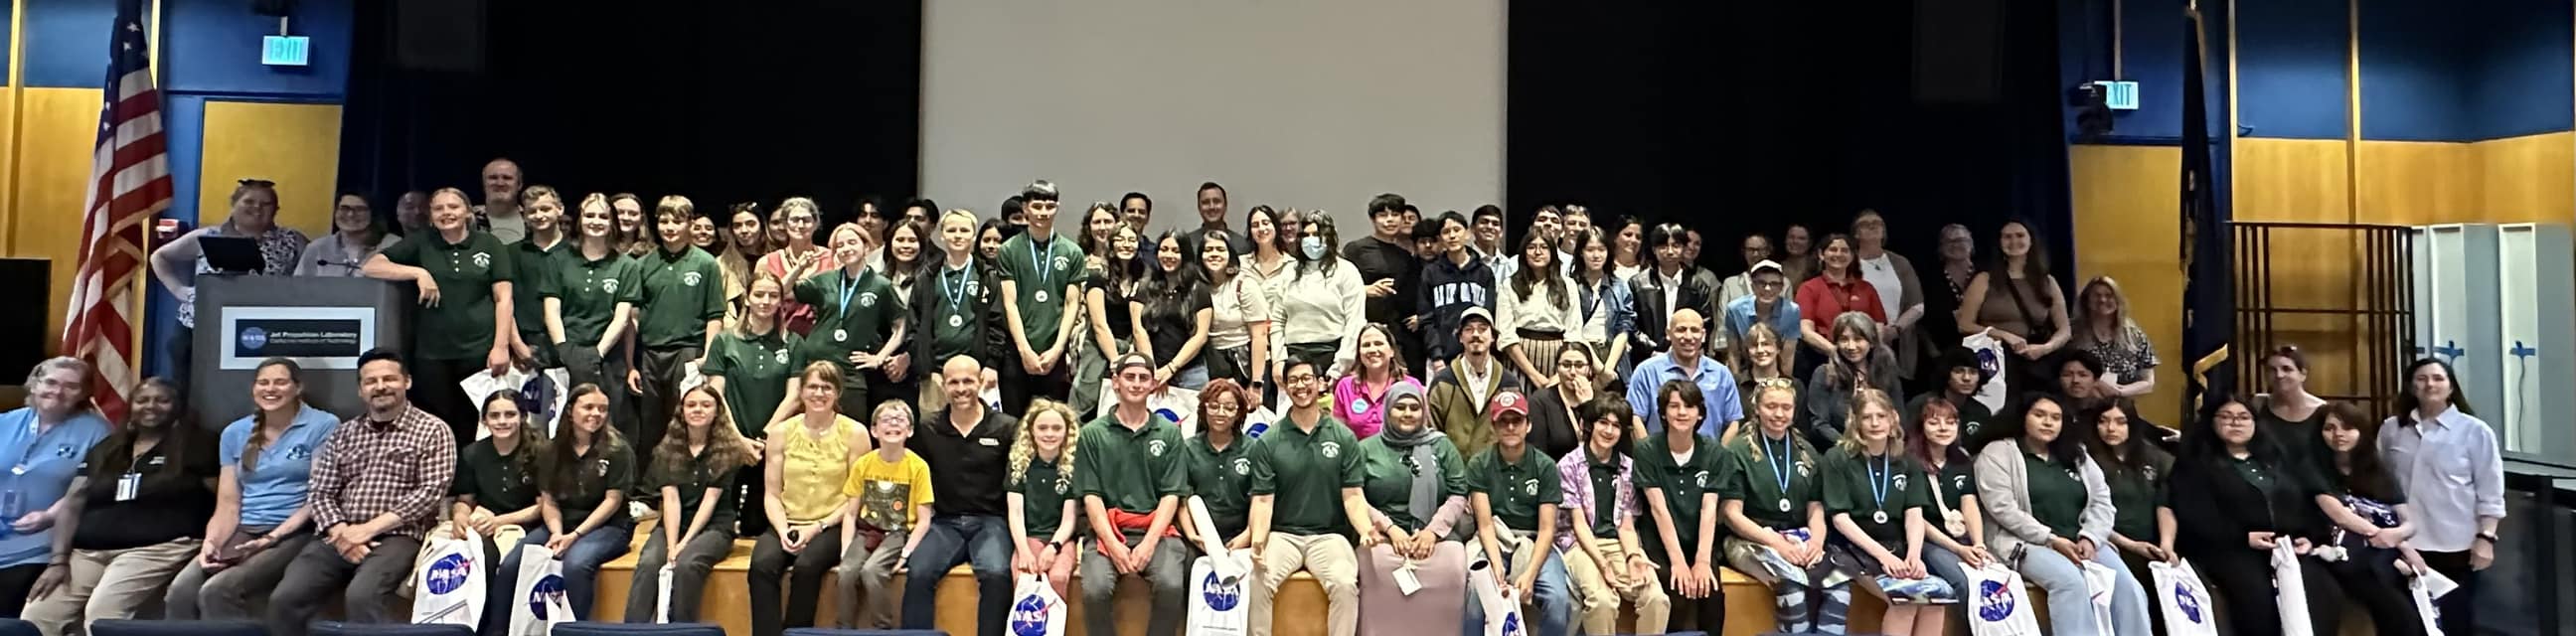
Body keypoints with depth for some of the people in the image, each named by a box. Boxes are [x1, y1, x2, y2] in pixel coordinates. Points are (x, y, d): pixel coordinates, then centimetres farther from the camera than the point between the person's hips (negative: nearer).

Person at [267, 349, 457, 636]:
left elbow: (432, 491, -7)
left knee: (361, 597, -32)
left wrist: (369, 529, -13)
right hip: (340, 538, 5)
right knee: (284, 600, -19)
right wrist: (340, 532, -8)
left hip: (396, 537, -5)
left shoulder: (433, 430, 3)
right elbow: (321, 493, 12)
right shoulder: (344, 433, 17)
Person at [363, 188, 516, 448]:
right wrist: (419, 273, -11)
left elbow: (503, 298, 1)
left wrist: (501, 346, -6)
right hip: (432, 353, 1)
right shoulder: (420, 244, 9)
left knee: (474, 429, 4)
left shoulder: (490, 245, 5)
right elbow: (371, 266, 2)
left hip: (480, 352, -1)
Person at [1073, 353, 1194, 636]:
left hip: (1156, 530, 1)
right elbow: (1091, 495, 2)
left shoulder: (1169, 432, 10)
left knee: (1171, 586, -26)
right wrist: (1113, 544, -12)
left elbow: (1171, 495, 4)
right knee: (1095, 590, -26)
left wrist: (1149, 543, -9)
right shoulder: (1093, 433, 7)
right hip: (1107, 530, 0)